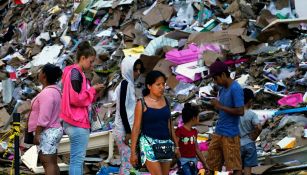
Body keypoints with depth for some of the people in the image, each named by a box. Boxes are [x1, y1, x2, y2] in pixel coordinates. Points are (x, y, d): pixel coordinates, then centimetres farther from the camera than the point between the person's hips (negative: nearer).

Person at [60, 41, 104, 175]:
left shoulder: (75, 72, 17)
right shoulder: (75, 73, -14)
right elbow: (75, 99, -20)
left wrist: (93, 91, 7)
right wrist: (93, 90, -10)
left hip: (77, 122, 10)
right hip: (78, 123, -10)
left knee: (78, 159, 11)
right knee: (77, 159, -10)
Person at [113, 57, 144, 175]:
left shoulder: (129, 84, 15)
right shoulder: (125, 84, -12)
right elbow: (122, 109, -18)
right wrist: (128, 131, -20)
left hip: (127, 129, 10)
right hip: (124, 130, -10)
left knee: (125, 163, 11)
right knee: (128, 163, -11)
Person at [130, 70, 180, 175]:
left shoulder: (165, 101, 8)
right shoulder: (142, 104, -6)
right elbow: (136, 128, -5)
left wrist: (176, 145, 15)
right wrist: (133, 152, -7)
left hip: (166, 143, 5)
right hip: (149, 143, -5)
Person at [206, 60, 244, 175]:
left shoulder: (235, 89, -14)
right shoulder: (222, 89, 14)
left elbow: (240, 111, -20)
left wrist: (220, 106, -15)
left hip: (230, 135, -9)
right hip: (218, 133, 9)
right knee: (212, 165, 8)